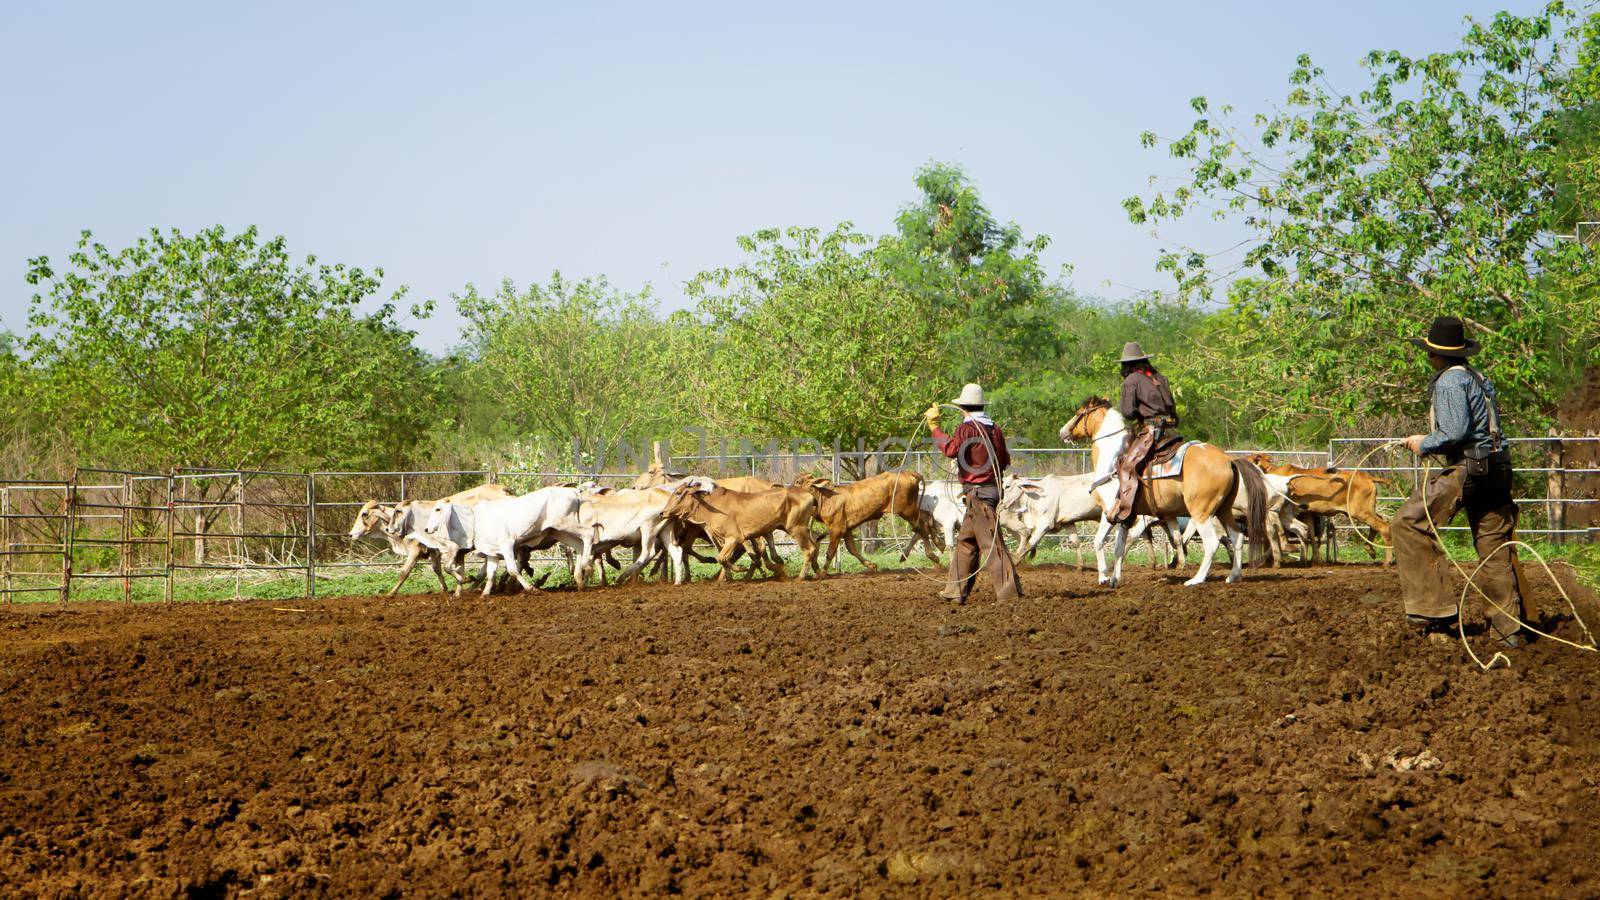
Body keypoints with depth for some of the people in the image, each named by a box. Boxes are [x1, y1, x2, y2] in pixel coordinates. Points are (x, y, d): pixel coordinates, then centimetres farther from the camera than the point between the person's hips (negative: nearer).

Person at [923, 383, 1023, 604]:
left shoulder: (967, 428, -12)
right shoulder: (994, 428, 12)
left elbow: (951, 449, -29)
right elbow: (1005, 461, 15)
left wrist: (934, 427, -22)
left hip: (977, 492, -9)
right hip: (992, 487, 9)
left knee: (990, 542, -9)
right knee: (965, 540, 17)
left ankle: (1009, 591, -12)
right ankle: (955, 590, 22)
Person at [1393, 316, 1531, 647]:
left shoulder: (1449, 381, -9)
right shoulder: (1479, 378, 19)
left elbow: (1455, 432, -19)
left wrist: (1424, 444, -3)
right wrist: (1431, 441, 20)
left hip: (1466, 470, -9)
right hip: (1497, 468, 9)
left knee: (1408, 523, -7)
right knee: (1495, 548, 12)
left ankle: (1435, 607, -12)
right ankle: (1512, 629, 14)